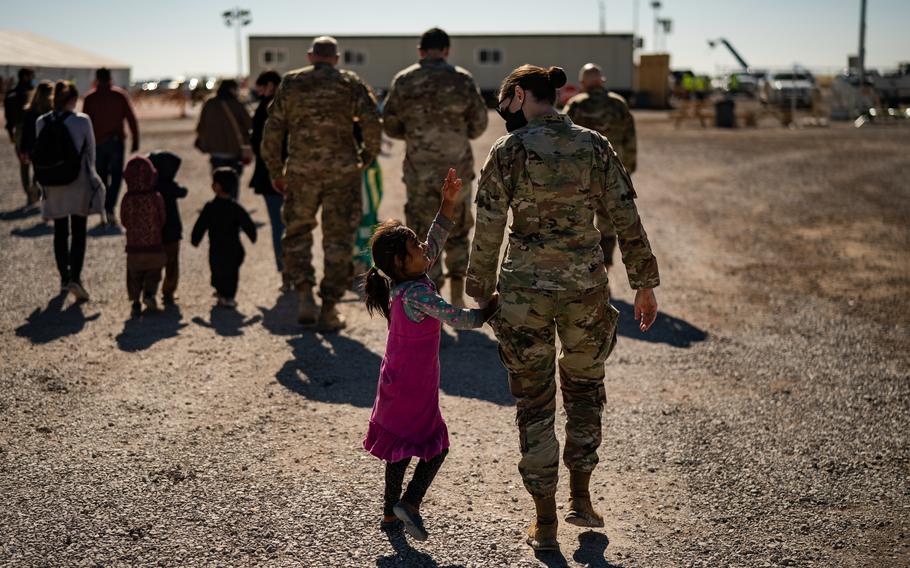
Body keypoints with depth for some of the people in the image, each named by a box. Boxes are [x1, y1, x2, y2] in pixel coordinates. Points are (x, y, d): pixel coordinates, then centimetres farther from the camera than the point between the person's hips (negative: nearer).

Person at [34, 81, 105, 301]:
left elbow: (39, 154, 2)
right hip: (78, 184, -3)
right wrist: (90, 175, 12)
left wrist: (43, 183, 12)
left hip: (52, 186, 3)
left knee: (60, 232, 15)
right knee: (79, 233, 3)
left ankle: (64, 277, 25)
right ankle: (75, 277, -11)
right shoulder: (82, 121, -12)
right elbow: (90, 152, -4)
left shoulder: (41, 122, -3)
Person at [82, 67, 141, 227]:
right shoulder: (121, 94, 0)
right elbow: (132, 119, -4)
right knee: (116, 175, 4)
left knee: (102, 177, 13)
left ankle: (105, 211, 15)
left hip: (98, 143, 1)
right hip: (116, 141, -1)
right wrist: (135, 141, 1)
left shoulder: (90, 97, 0)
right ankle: (110, 208, -15)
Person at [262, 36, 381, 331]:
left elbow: (273, 129, 5)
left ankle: (305, 296, 2)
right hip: (342, 171, -1)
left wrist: (275, 171, 14)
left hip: (300, 171, 1)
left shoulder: (290, 83, 6)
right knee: (338, 240, 7)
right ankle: (329, 310, 7)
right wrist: (368, 156, 9)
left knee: (297, 234, 17)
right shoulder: (350, 83, 3)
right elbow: (372, 122, -8)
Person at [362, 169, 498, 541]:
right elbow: (458, 319, -25)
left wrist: (449, 206, 3)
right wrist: (490, 310, -10)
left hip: (395, 384, 9)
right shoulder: (417, 295, -25)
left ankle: (390, 513, 28)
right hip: (415, 389, -9)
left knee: (401, 447, 19)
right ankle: (409, 504, -6)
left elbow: (434, 245, 7)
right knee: (434, 447, 4)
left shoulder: (405, 283, 0)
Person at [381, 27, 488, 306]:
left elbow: (389, 124, 3)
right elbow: (479, 124, 2)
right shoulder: (462, 80, -3)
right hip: (458, 168, 1)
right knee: (458, 233, 18)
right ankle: (457, 297, 17)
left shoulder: (403, 81, -3)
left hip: (419, 170, 0)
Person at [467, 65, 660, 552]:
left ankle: (545, 523, 16)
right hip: (586, 286, 2)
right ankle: (580, 499, 30)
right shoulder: (595, 147, 1)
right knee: (585, 391, 24)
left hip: (524, 289, -2)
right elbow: (626, 222, 0)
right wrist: (644, 285, 9)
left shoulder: (508, 151, -7)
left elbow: (487, 232, -6)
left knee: (534, 404, 11)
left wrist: (479, 293, 6)